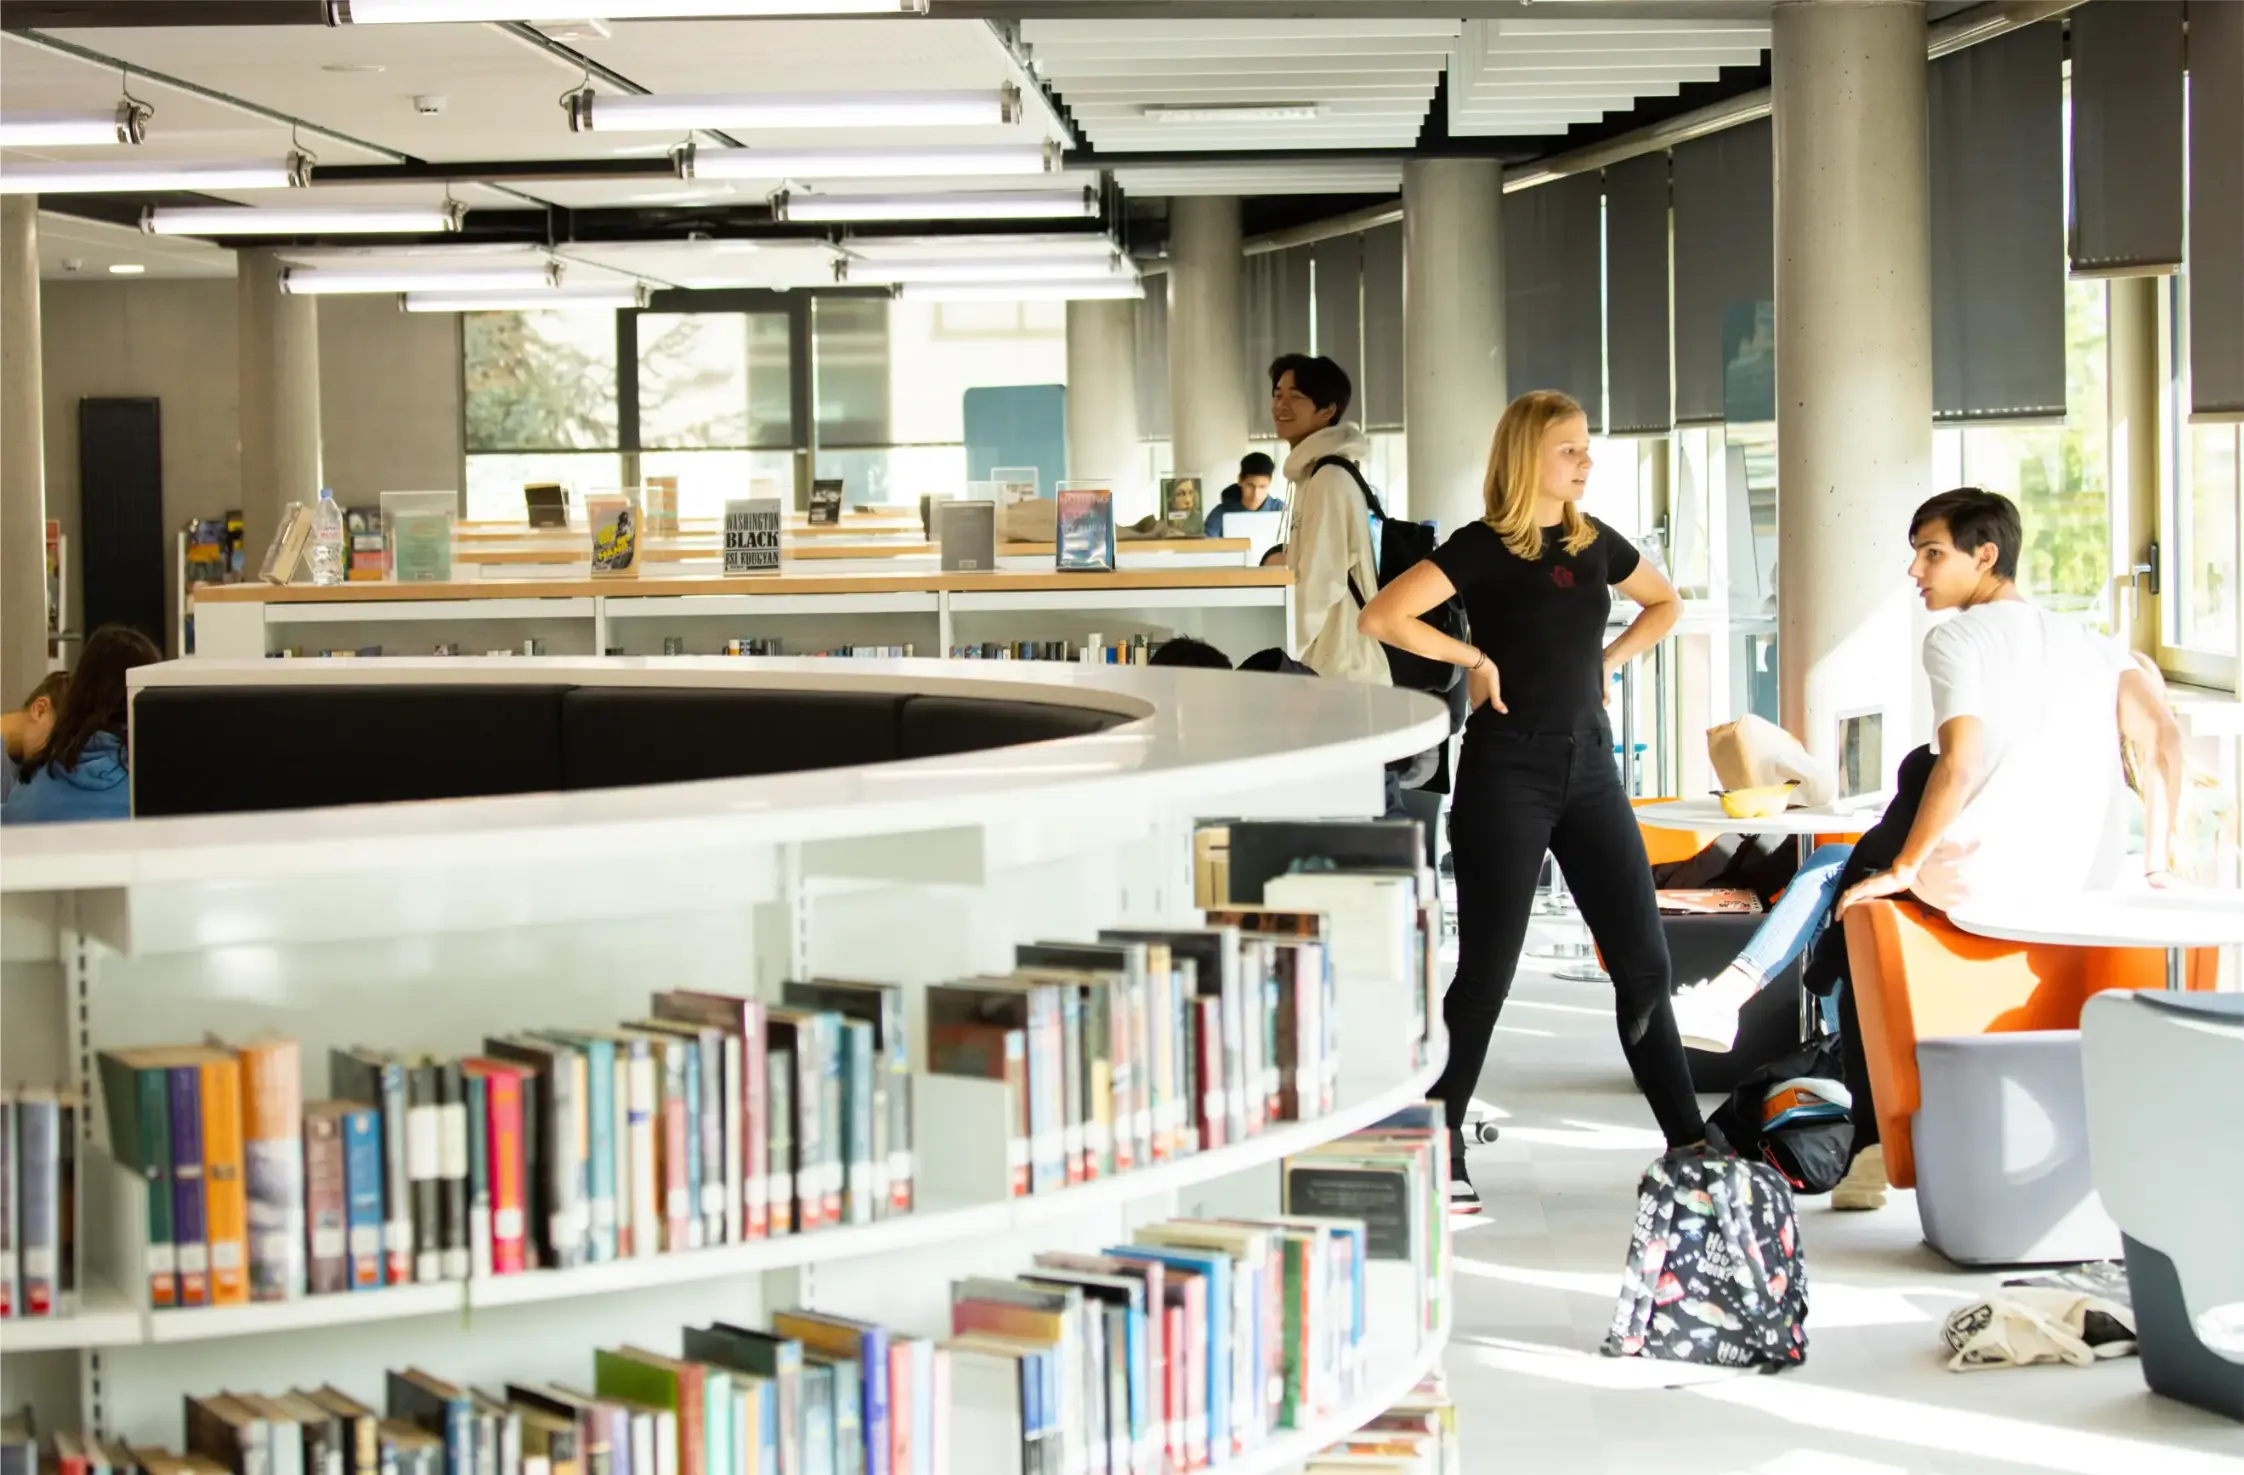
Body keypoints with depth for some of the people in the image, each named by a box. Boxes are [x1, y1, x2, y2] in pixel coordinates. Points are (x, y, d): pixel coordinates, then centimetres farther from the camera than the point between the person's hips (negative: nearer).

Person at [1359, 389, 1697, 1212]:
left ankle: (1687, 1142, 12)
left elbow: (1664, 604, 27)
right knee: (1487, 968, -2)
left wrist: (1611, 661, 11)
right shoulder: (1484, 548, -8)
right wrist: (1473, 659, -13)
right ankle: (1440, 1151, 9)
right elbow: (1381, 618, -19)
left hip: (1588, 765, 6)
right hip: (1507, 771, -6)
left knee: (1644, 960, 5)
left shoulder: (1593, 542, 9)